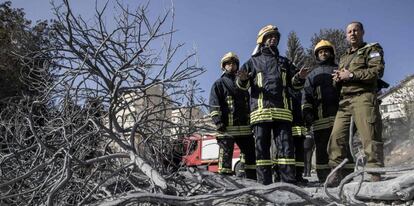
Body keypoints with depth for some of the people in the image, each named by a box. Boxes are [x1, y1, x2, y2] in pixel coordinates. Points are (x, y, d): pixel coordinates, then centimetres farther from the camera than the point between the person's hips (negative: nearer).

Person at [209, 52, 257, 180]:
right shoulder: (219, 84, 7)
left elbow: (249, 104, 28)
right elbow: (214, 104, -4)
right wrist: (217, 120, -18)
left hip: (245, 126, 6)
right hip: (227, 127, -6)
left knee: (251, 153, 7)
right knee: (226, 154, -5)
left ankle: (252, 179, 15)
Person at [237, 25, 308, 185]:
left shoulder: (284, 62, 26)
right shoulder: (253, 61, 17)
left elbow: (294, 84, 23)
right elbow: (242, 85, 9)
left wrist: (299, 77, 0)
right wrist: (243, 79, -15)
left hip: (282, 110, 2)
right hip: (261, 110, -2)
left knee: (286, 144, -4)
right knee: (262, 145, -4)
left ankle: (289, 180, -3)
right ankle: (264, 182, -1)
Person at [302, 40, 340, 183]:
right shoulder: (312, 75, 24)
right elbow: (306, 96, 14)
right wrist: (307, 113, 0)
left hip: (339, 114, -1)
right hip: (320, 118, 1)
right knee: (321, 148, -1)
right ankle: (323, 176, 2)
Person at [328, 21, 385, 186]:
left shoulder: (372, 49, 11)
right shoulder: (344, 57, 29)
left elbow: (377, 71, -7)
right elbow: (337, 82, 29)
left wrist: (352, 75, -10)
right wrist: (337, 78, 5)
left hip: (363, 97, -6)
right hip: (345, 101, 6)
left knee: (369, 137, -12)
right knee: (337, 136, -4)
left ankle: (376, 175, -9)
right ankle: (338, 172, 1)